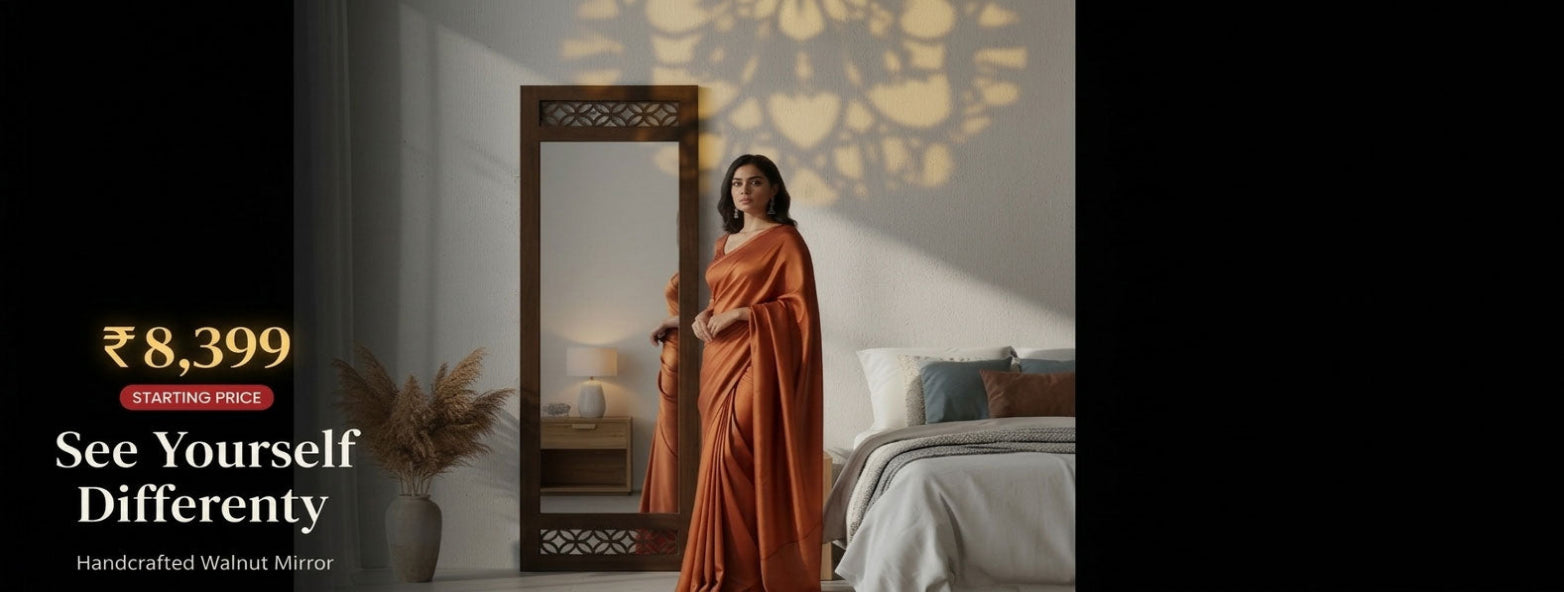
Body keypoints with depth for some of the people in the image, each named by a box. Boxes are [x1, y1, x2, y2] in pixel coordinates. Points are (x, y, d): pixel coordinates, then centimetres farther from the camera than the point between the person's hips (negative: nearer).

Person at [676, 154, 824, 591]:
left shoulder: (785, 239, -5)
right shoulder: (725, 242, 18)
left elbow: (800, 306, -10)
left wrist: (742, 314, -16)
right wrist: (706, 315, 4)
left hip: (756, 362, -8)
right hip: (719, 361, 8)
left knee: (738, 459, -15)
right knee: (722, 461, 6)